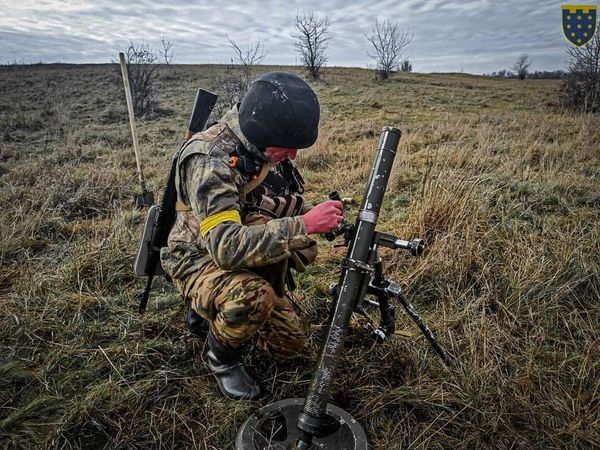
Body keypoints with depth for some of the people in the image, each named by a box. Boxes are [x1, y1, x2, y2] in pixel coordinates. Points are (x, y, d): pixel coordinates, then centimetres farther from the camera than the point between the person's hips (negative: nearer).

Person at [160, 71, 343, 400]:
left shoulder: (265, 148, -8)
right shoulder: (210, 160, -31)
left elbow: (289, 207, 6)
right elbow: (227, 247, -41)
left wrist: (319, 215, -15)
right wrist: (303, 225, -42)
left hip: (248, 262, 7)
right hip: (199, 260, -7)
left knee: (291, 340, 7)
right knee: (253, 297, -38)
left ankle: (216, 305, 25)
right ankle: (222, 360, -5)